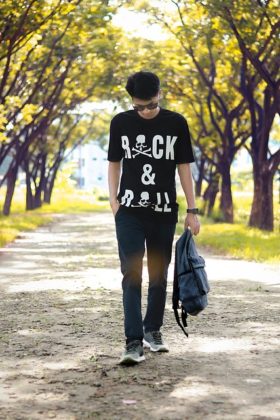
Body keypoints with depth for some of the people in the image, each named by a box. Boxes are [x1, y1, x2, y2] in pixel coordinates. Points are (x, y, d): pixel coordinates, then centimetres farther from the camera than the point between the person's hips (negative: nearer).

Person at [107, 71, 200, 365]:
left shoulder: (176, 123, 0)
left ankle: (153, 330, 28)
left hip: (164, 212, 1)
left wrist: (192, 210, 1)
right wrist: (113, 200, -2)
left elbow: (184, 168, 3)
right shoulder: (120, 123, 1)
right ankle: (134, 342, -11)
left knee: (158, 275, 9)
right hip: (130, 211, -1)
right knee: (131, 275, -9)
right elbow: (114, 163, 10)